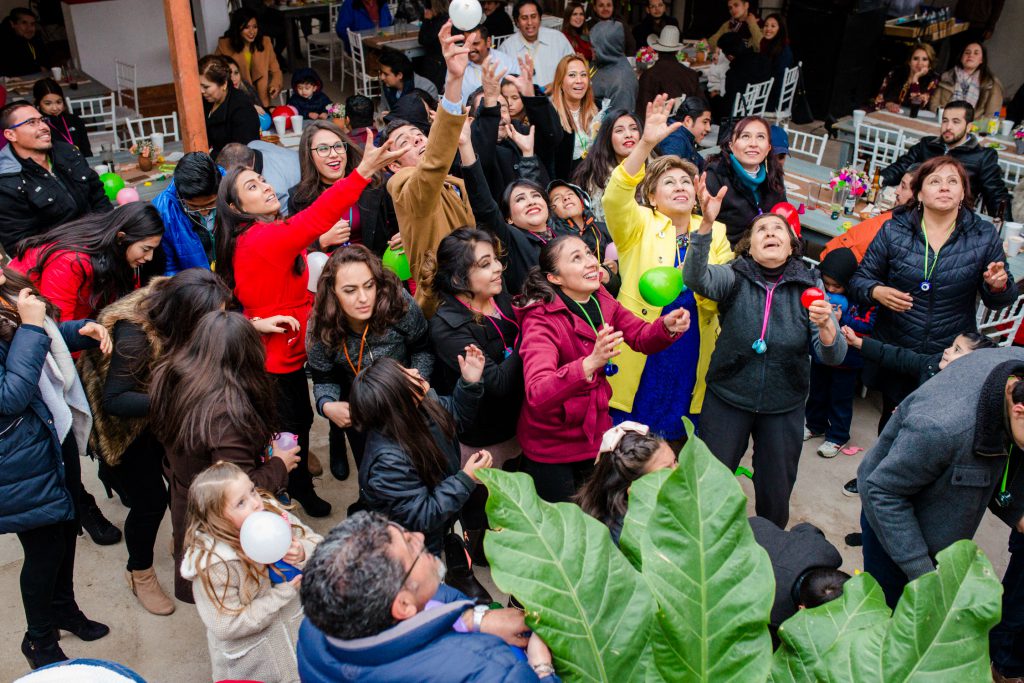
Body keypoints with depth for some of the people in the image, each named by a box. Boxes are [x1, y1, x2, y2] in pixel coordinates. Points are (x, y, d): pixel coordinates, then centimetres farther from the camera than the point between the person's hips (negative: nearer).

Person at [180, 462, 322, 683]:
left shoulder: (271, 511, -19)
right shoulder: (214, 564, -30)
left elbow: (317, 543, -9)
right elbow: (227, 627, -25)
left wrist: (303, 553, -32)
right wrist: (283, 593, -27)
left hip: (295, 622, 5)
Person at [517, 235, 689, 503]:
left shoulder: (602, 300, -5)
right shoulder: (540, 320, -24)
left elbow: (641, 337, 6)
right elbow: (537, 394, -38)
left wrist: (667, 326, -17)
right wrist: (590, 364, -53)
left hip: (597, 437, 6)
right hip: (550, 449, -6)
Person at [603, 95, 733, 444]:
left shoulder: (715, 232, 9)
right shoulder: (639, 226, 1)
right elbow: (614, 197, -22)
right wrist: (646, 143, -34)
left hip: (690, 359, 3)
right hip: (639, 356, -3)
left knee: (679, 442, 13)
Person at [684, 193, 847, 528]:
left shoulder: (810, 286, -6)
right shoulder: (735, 278, -9)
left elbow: (834, 356, -11)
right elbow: (696, 278, -31)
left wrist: (825, 326, -34)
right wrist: (707, 223, -46)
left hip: (784, 407, 2)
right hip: (727, 399, -1)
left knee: (776, 495, 15)